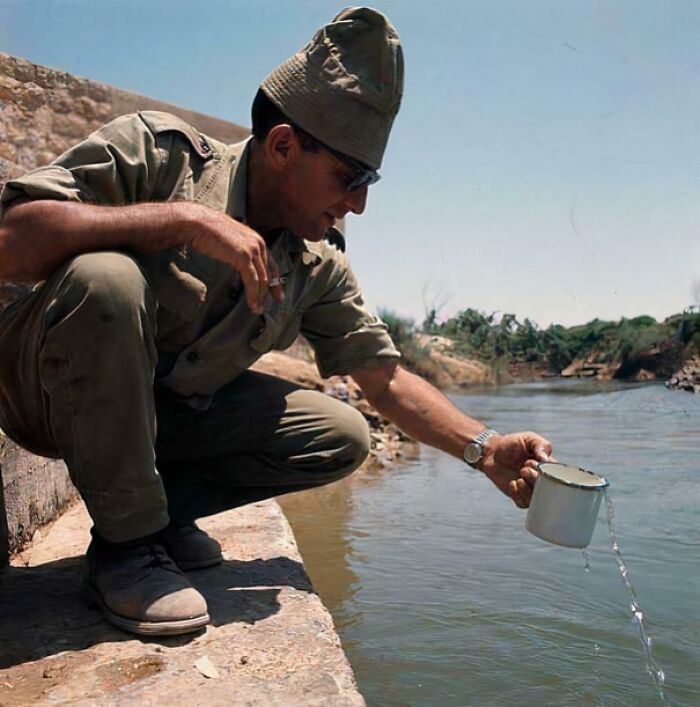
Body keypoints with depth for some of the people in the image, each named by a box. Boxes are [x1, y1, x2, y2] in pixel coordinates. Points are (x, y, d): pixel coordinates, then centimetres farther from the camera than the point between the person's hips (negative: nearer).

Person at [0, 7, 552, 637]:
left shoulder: (318, 268, -5)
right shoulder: (157, 150, -19)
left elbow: (387, 378, -1)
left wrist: (486, 449, -12)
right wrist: (184, 219, -37)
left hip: (168, 409, 4)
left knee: (343, 436, -9)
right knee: (104, 278, -37)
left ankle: (167, 506, 2)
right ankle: (127, 541, -19)